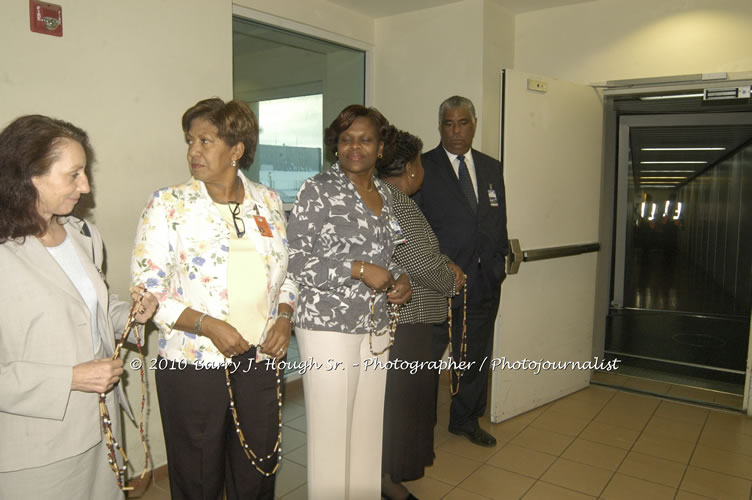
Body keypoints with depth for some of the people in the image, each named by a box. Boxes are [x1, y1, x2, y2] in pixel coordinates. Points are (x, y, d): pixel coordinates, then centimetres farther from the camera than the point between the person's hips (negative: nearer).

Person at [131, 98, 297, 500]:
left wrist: (284, 317, -4)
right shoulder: (169, 204, -6)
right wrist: (207, 325, -19)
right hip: (192, 365, -3)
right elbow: (146, 288, -9)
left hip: (261, 359, 3)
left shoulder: (268, 201, 4)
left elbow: (285, 271, 13)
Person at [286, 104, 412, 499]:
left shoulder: (385, 193, 11)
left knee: (368, 427, 15)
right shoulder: (317, 190, -8)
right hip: (329, 326, -6)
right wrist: (359, 269, -18)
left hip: (377, 326, 6)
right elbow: (294, 260, -12)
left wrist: (400, 278, 1)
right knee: (330, 431, 4)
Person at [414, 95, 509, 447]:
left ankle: (466, 420, 37)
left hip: (484, 283, 5)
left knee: (476, 358, 17)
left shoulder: (492, 168, 11)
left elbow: (499, 222, 15)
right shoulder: (423, 167, -5)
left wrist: (498, 263, 8)